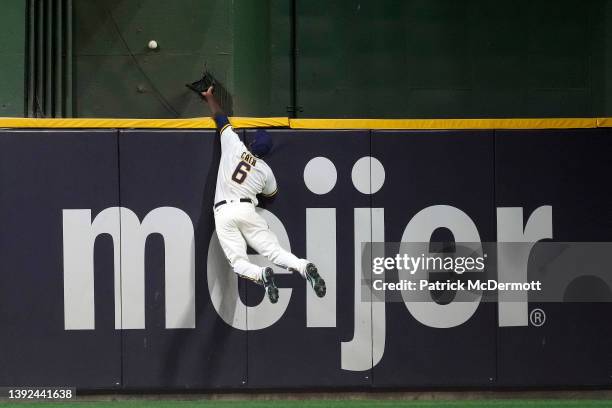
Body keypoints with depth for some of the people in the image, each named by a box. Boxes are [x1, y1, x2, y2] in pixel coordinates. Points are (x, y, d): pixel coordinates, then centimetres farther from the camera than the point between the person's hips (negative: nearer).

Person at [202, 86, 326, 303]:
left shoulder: (234, 146, 6)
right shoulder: (265, 170, 12)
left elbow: (220, 117, 16)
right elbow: (271, 193, 30)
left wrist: (209, 96, 34)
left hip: (223, 212, -2)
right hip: (247, 209, 2)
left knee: (239, 262, -5)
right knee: (274, 250, -4)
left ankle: (260, 275, -37)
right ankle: (303, 266, -32)